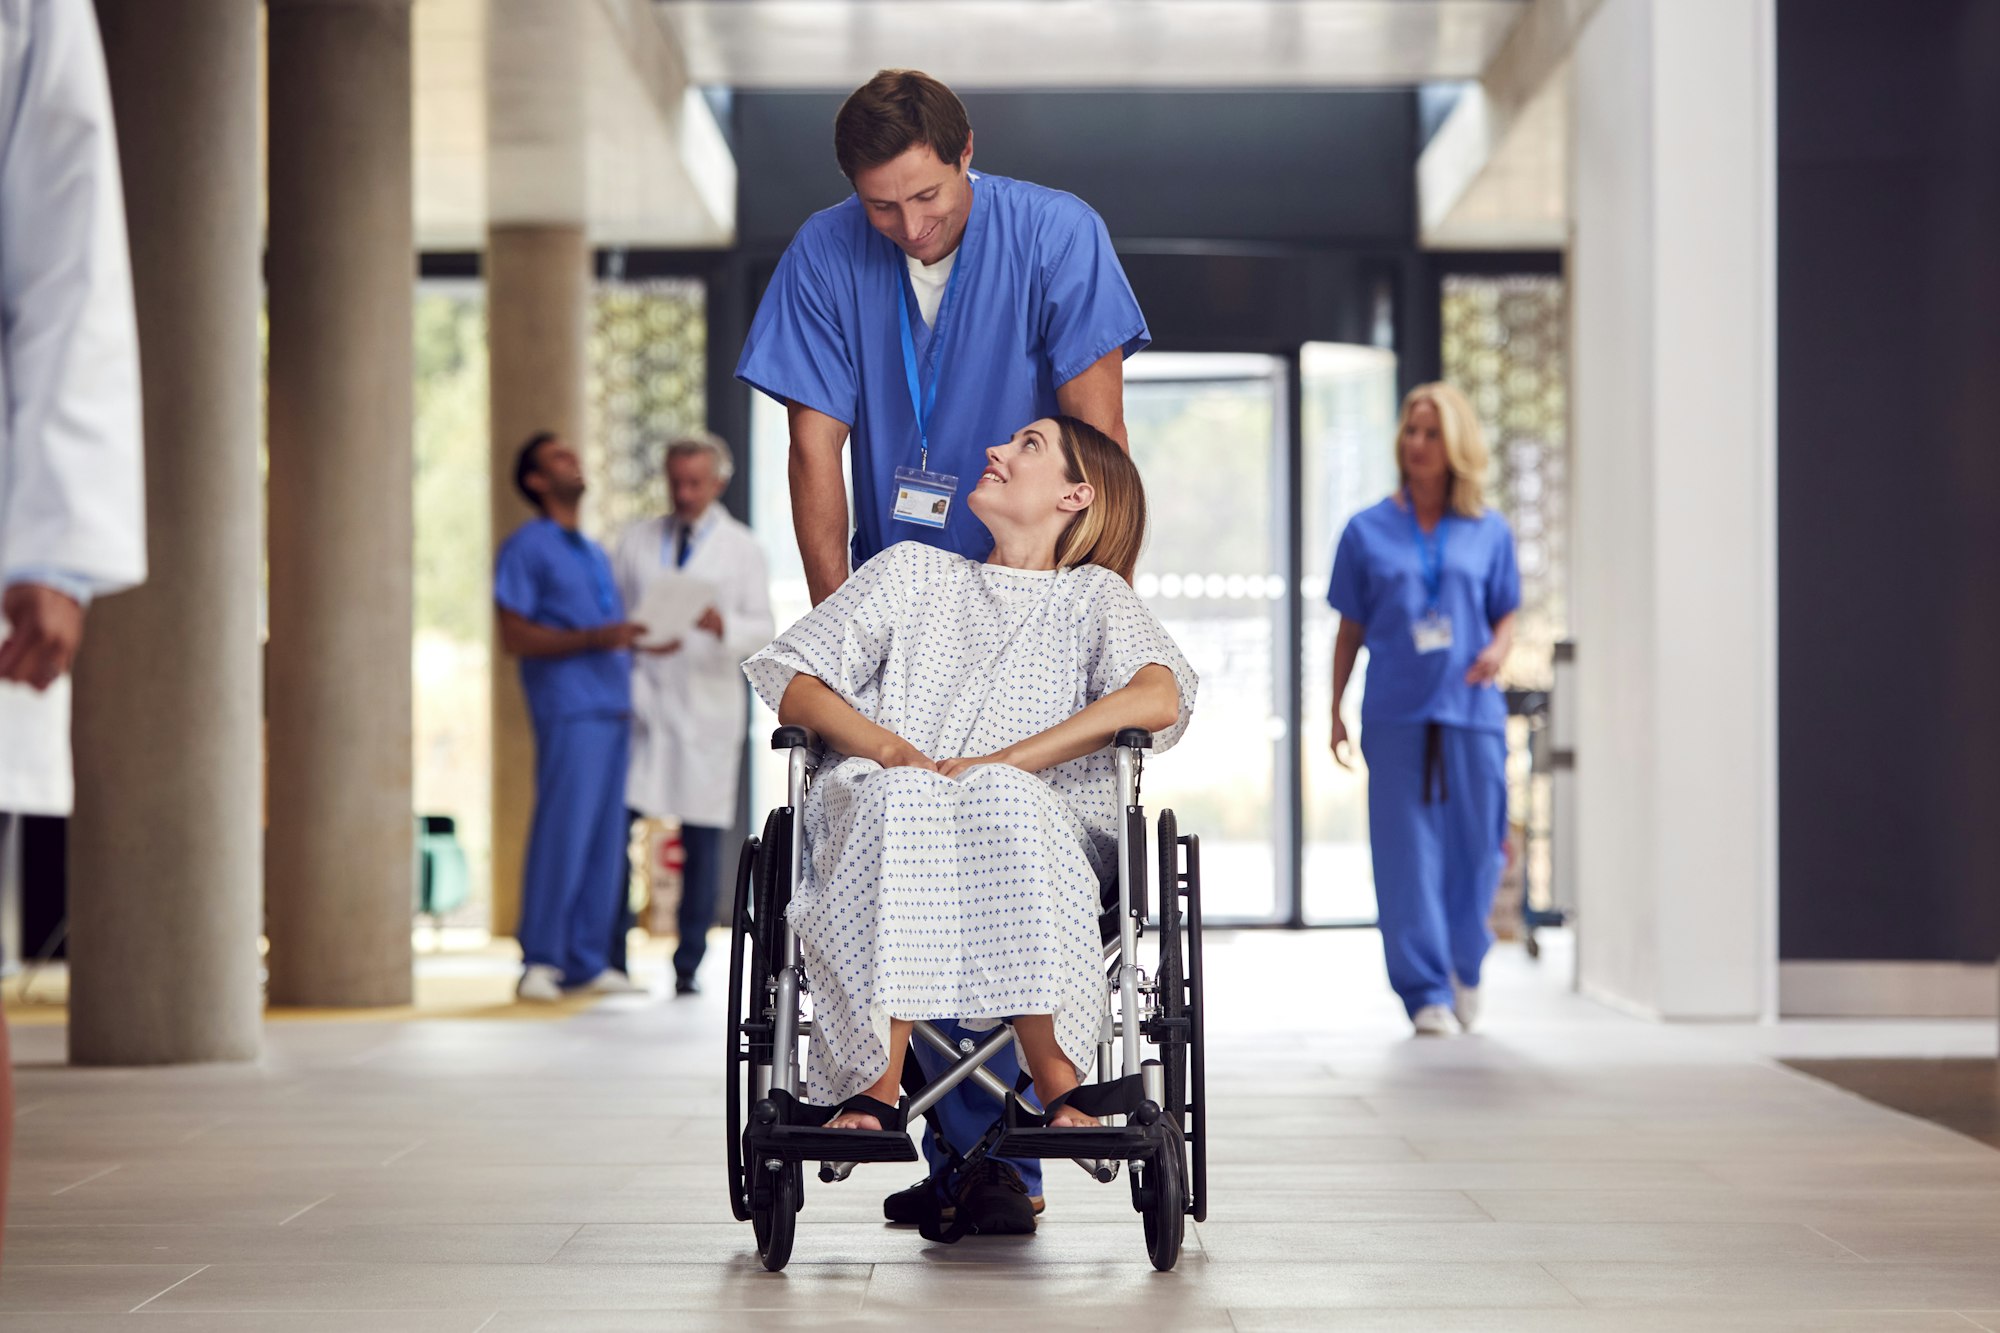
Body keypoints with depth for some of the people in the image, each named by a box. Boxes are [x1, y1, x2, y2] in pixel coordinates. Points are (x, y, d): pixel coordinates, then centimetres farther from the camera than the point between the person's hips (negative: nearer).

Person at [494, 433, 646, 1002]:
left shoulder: (595, 554, 25)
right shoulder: (525, 548, 1)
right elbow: (514, 636, -8)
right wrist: (592, 638, -18)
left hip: (612, 708, 7)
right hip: (568, 709, -7)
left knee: (606, 838, 4)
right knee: (562, 832, -10)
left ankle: (588, 961, 7)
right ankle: (540, 961, -6)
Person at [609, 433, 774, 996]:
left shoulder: (742, 549, 9)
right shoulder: (635, 542, 13)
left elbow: (763, 630, 1)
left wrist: (723, 626, -19)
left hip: (707, 705, -1)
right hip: (641, 701, 1)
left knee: (702, 839, -1)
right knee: (615, 823, -10)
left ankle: (687, 965, 5)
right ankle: (611, 957, -4)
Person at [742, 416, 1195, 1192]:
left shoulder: (1094, 596, 19)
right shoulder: (912, 572, 27)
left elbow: (1159, 698, -3)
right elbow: (792, 683, 17)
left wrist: (1003, 762, -13)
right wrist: (894, 751, -4)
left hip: (1035, 827, -1)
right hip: (883, 811, 1)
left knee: (1001, 804, -38)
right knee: (898, 799, -36)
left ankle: (1060, 1086, -37)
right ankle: (874, 1089, -40)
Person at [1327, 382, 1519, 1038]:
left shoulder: (1489, 533, 9)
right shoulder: (1368, 532, 7)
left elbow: (1507, 613, 14)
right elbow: (1350, 628, 10)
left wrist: (1496, 650, -8)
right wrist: (1334, 712, 6)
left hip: (1472, 712, 1)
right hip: (1395, 713, -1)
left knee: (1477, 847, 3)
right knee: (1407, 854, -4)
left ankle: (1466, 965, 29)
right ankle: (1425, 994, 2)